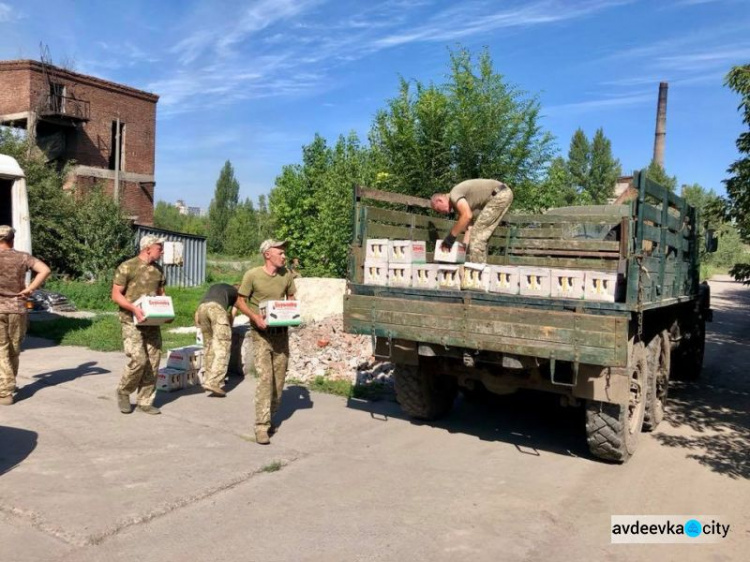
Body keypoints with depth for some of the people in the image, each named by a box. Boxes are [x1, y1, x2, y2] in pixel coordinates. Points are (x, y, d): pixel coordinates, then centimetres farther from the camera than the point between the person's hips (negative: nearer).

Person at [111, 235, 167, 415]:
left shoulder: (158, 270, 12)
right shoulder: (127, 267, -7)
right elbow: (116, 295, -8)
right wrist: (134, 308, -23)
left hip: (152, 322, 6)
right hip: (131, 322, -6)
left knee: (153, 363, 4)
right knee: (138, 360, -13)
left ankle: (145, 401, 15)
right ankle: (123, 392, 13)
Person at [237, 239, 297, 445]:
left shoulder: (286, 275, 3)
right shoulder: (252, 275, -9)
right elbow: (241, 301, -3)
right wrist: (256, 317, -17)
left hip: (281, 333, 5)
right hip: (261, 333, -4)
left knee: (279, 379, 9)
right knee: (265, 378, -11)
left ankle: (270, 418, 26)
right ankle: (262, 426, -6)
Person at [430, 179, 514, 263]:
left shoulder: (454, 194, -11)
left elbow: (467, 216, -25)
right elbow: (469, 225, 15)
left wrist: (450, 238, -19)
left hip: (501, 194, -10)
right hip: (502, 194, 10)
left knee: (477, 233, -9)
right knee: (480, 236, 11)